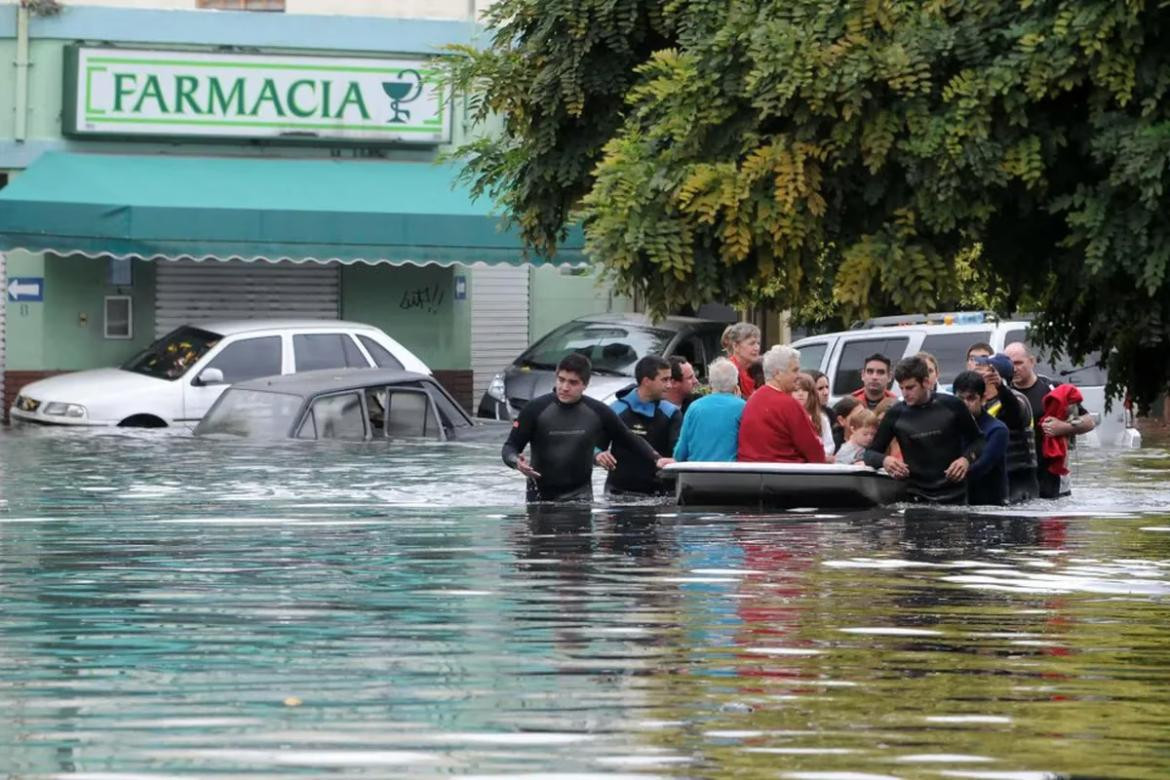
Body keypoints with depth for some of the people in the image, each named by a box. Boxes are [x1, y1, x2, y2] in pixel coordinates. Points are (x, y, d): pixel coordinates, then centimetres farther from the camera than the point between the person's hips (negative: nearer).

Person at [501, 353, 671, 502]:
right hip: (541, 495, 0)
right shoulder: (536, 408, -9)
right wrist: (517, 462, -29)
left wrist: (656, 459, -2)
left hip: (579, 494, 0)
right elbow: (510, 447, -6)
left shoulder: (598, 412, -3)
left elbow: (630, 439, 10)